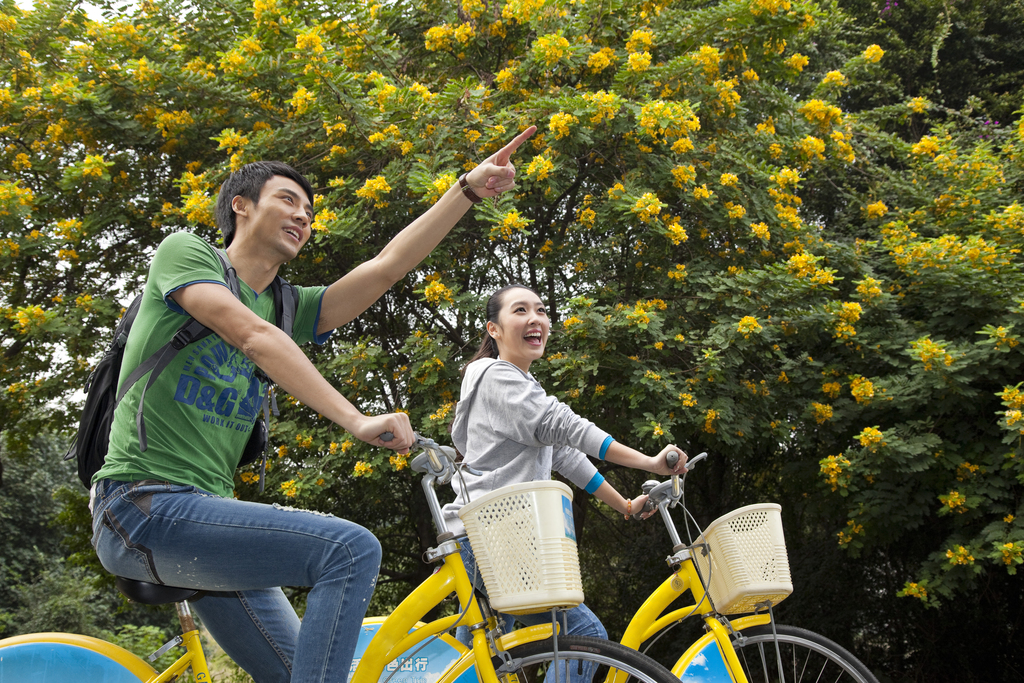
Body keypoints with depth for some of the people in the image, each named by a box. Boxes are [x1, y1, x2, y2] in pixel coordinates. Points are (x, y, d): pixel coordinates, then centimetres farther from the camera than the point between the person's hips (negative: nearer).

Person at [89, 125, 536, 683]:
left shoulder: (289, 308, 17)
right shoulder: (185, 252, 0)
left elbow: (386, 267, 8)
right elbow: (253, 337, -16)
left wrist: (470, 188, 1)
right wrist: (356, 421, -25)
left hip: (202, 513, 8)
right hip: (145, 505, -8)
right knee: (352, 548, -24)